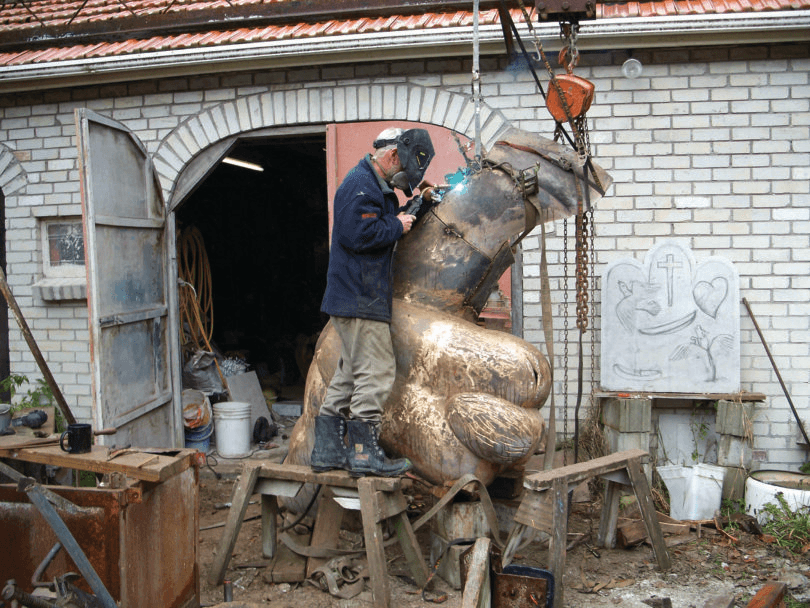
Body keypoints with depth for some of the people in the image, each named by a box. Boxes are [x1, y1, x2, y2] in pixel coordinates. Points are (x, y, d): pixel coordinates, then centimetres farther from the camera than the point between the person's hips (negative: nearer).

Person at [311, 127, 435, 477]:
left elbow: (383, 226, 23)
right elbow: (358, 234, -24)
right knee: (375, 372, -7)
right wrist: (398, 225, -12)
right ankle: (365, 454, -1)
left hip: (357, 299, 11)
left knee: (351, 373, 13)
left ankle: (327, 450, 18)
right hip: (360, 300, -11)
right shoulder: (360, 184, -12)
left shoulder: (376, 186, 22)